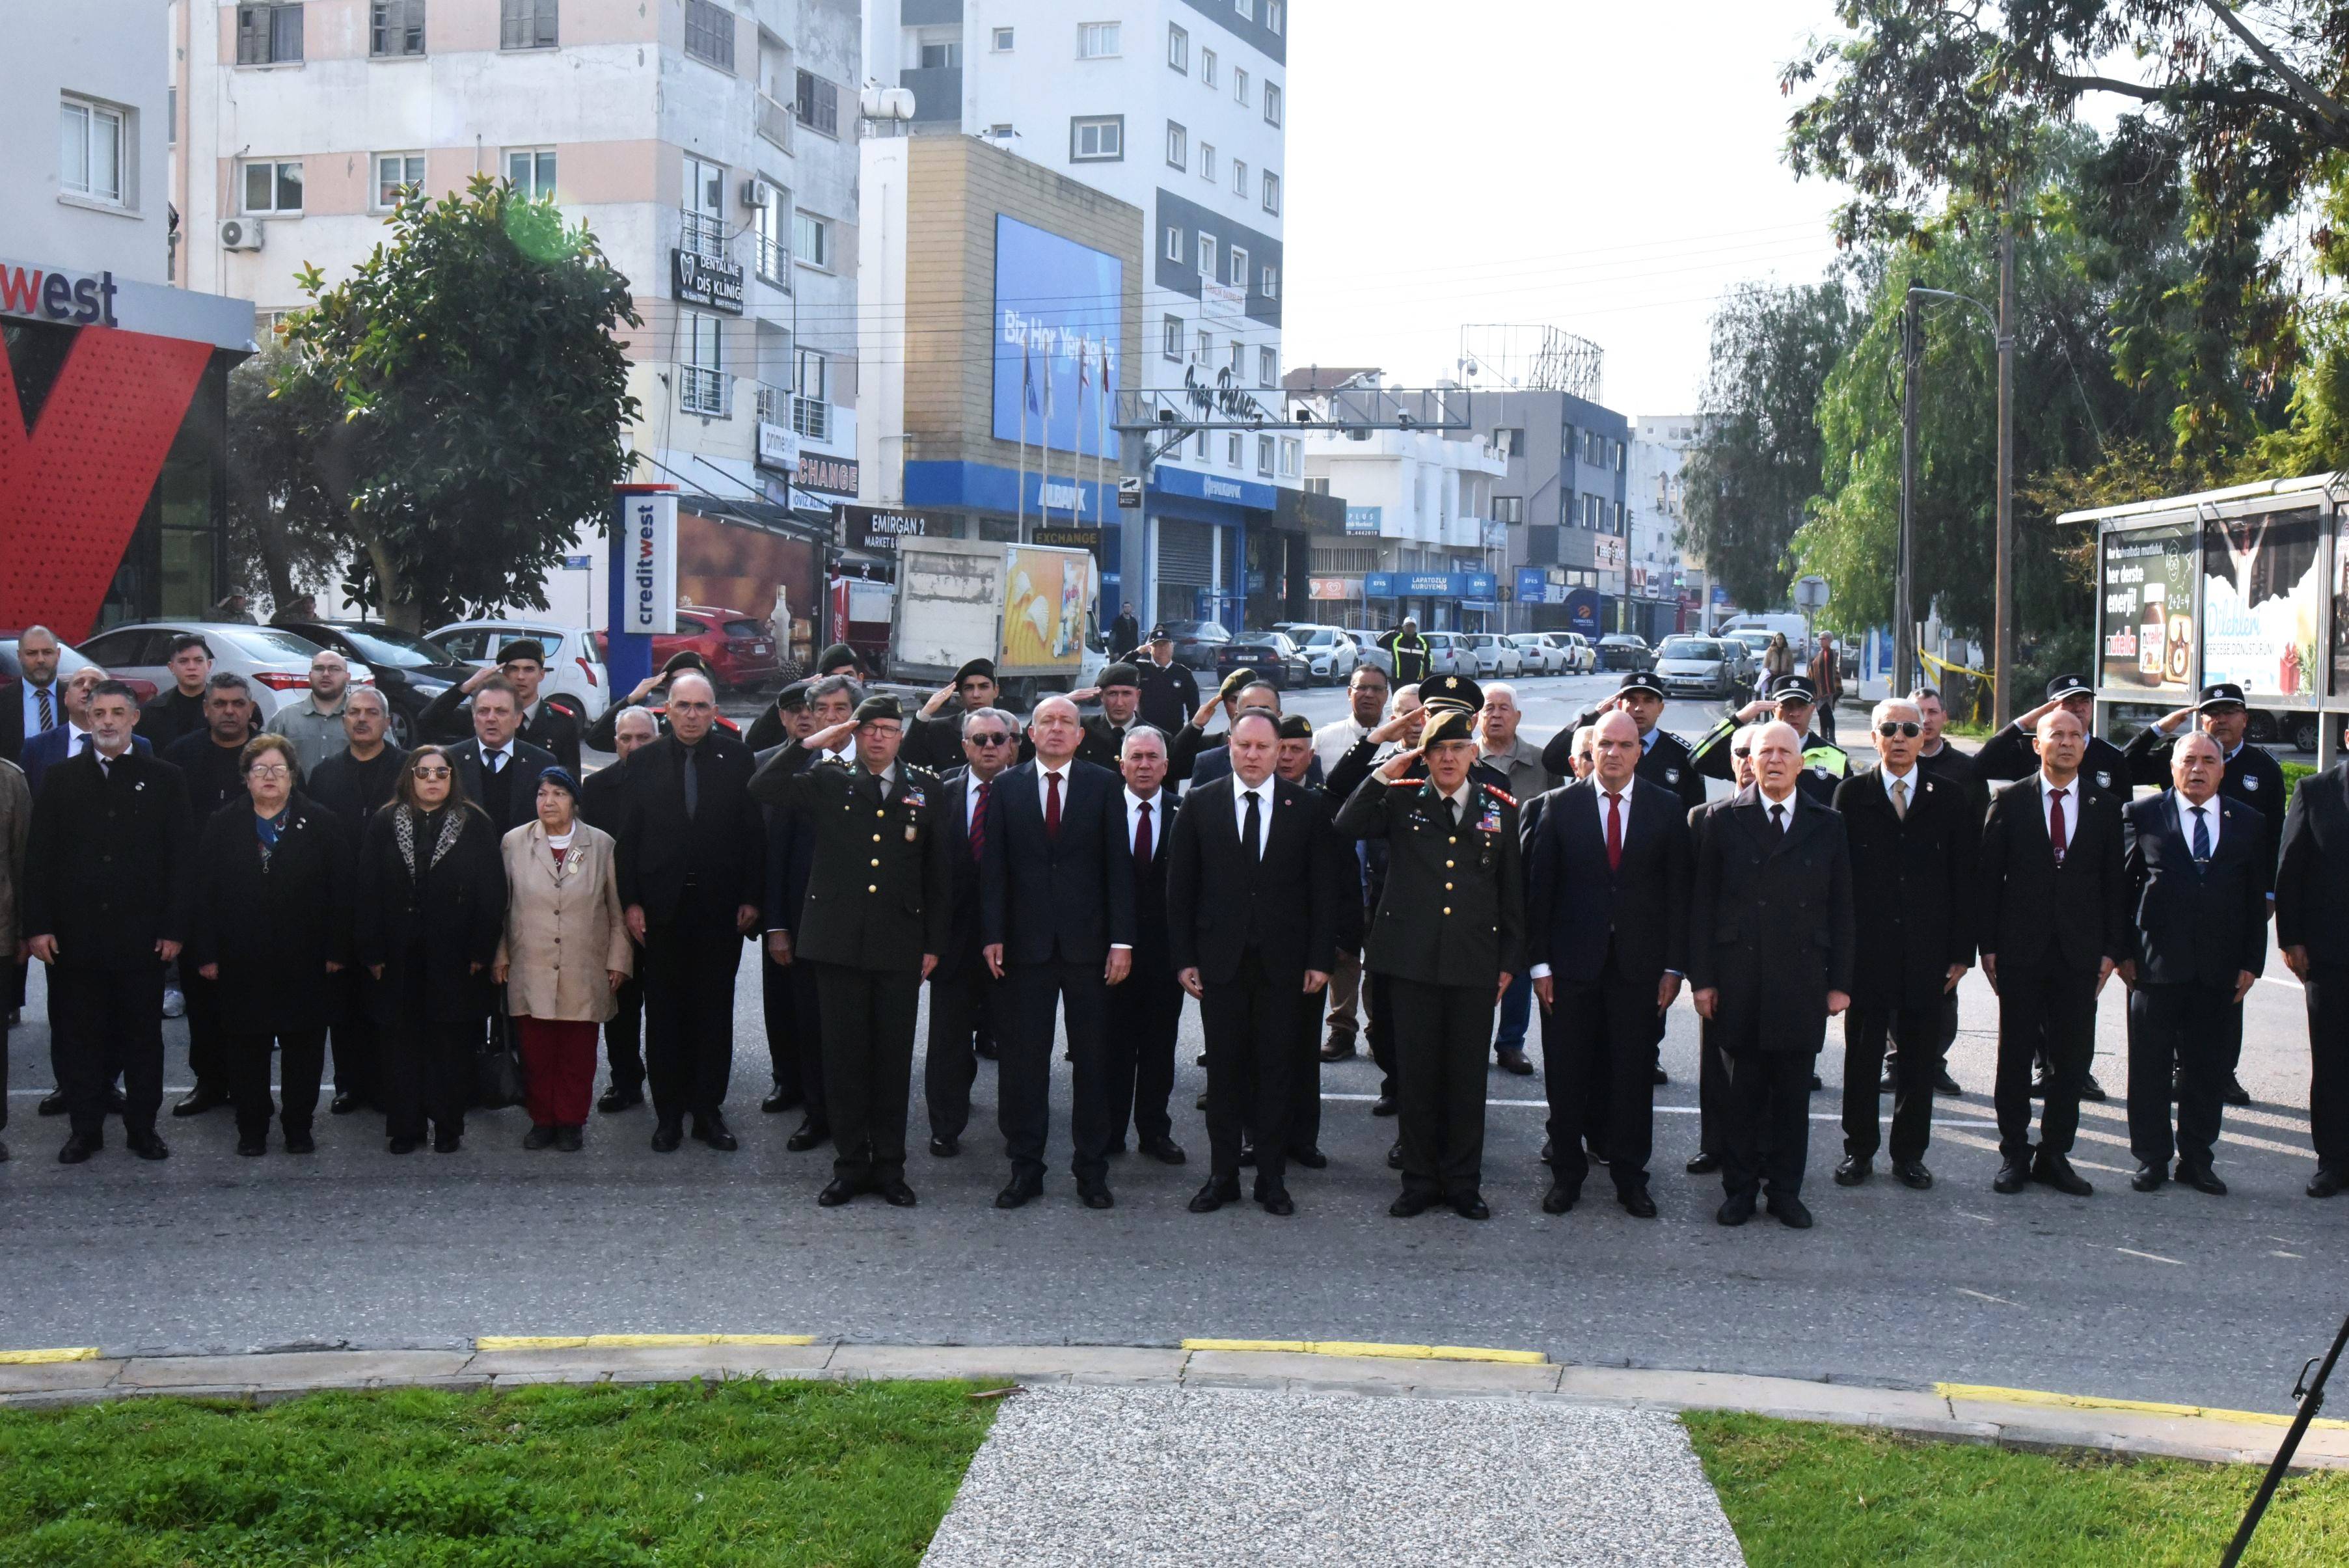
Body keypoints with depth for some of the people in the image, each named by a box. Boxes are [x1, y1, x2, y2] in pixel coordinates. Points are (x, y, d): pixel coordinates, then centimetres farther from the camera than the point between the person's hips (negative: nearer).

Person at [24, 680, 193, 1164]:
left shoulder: (164, 779, 4)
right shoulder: (61, 779, 7)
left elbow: (181, 858, 1)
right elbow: (38, 857, 4)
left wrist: (174, 928, -6)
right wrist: (38, 926, -5)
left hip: (142, 938, -1)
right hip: (74, 936, 1)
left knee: (143, 1036, 6)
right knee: (78, 1037, 6)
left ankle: (143, 1128, 16)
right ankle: (85, 1129, 15)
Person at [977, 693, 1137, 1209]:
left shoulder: (1104, 786, 3)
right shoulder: (1006, 788, 6)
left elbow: (1118, 865, 1)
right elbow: (994, 868, 4)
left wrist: (1121, 939, -5)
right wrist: (992, 935, -4)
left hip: (1087, 943, 0)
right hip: (1026, 943, 1)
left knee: (1093, 1058, 5)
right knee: (1023, 1057, 3)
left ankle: (1092, 1169, 13)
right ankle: (1026, 1167, 12)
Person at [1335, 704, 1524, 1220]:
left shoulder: (1500, 810, 6)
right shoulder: (1401, 801, 4)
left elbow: (1512, 892, 9)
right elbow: (1347, 826, -10)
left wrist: (1510, 960, 5)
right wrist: (1383, 775, -14)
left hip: (1475, 965, 0)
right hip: (1413, 960, 0)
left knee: (1467, 1077, 6)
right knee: (1416, 1075, 6)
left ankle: (1463, 1183, 17)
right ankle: (1420, 1181, 17)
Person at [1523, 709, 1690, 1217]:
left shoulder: (1667, 808, 2)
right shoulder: (1558, 805, 0)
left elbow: (1677, 890, 2)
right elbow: (1539, 888, 1)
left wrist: (1674, 966, -2)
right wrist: (1539, 961, -4)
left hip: (1638, 964, 0)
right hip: (1571, 961, 0)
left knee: (1635, 1075, 6)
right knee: (1565, 1074, 6)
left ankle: (1630, 1176, 17)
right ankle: (1566, 1171, 19)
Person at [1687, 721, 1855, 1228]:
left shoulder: (1827, 826, 8)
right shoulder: (1722, 822, 3)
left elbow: (1840, 910, 8)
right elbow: (1703, 905, 2)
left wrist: (1840, 982, 3)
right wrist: (1702, 978, -3)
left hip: (1802, 982, 1)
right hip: (1740, 982, -1)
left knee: (1793, 1094, 7)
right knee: (1744, 1090, 4)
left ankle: (1785, 1190, 18)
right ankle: (1740, 1190, 15)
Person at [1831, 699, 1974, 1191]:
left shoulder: (1951, 799, 5)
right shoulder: (1852, 794, 2)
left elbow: (1964, 880, 4)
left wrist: (1961, 951, -1)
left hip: (1928, 952, 1)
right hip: (1867, 951, -1)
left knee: (1920, 1058, 7)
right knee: (1862, 1055, 7)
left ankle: (1909, 1154, 19)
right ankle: (1858, 1149, 19)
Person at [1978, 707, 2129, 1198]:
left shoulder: (2105, 807, 7)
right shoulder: (2010, 802, 2)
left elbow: (2115, 882, 7)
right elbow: (1990, 877, 1)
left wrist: (2112, 950, 0)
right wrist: (1988, 946, -4)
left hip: (2080, 954, 2)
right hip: (2021, 951, -1)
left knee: (2073, 1058, 4)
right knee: (2016, 1056, 4)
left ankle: (2055, 1153, 15)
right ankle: (2014, 1154, 13)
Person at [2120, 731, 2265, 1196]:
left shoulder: (2248, 823, 8)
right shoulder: (2141, 815, 1)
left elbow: (2257, 899, 8)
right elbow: (2121, 887, 1)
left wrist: (2252, 962, 2)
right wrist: (2123, 951, -4)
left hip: (2221, 971, 2)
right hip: (2156, 966, -2)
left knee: (2207, 1070, 8)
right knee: (2151, 1068, 4)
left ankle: (2196, 1158, 19)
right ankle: (2151, 1159, 14)